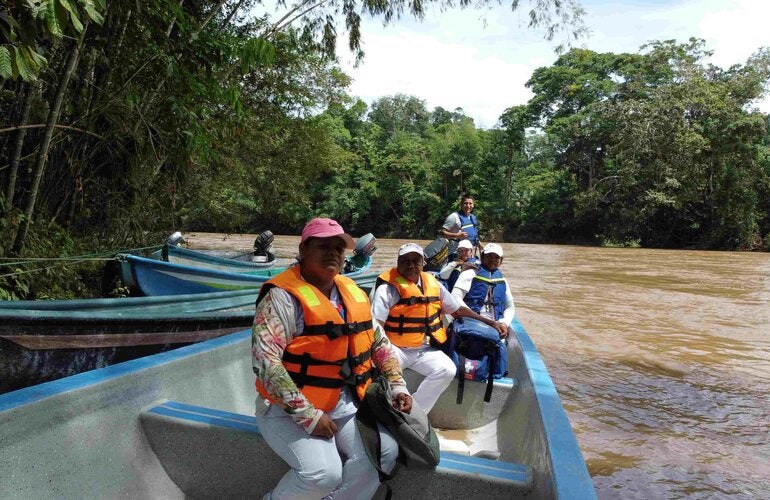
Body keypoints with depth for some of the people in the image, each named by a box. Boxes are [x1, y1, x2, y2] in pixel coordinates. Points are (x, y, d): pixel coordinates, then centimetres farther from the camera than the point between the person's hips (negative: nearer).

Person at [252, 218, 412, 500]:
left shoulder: (353, 292, 7)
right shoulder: (283, 296, -16)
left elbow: (379, 342, 17)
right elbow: (265, 361, -23)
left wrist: (397, 386, 6)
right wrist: (307, 415, -24)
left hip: (344, 402, 7)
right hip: (289, 407, -6)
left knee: (386, 452, -13)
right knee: (324, 473, -25)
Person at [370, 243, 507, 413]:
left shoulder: (433, 284, 8)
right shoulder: (388, 288, -9)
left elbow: (458, 310, 17)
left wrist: (490, 322, 12)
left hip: (425, 350, 5)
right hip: (396, 348, -4)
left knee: (448, 370, -21)